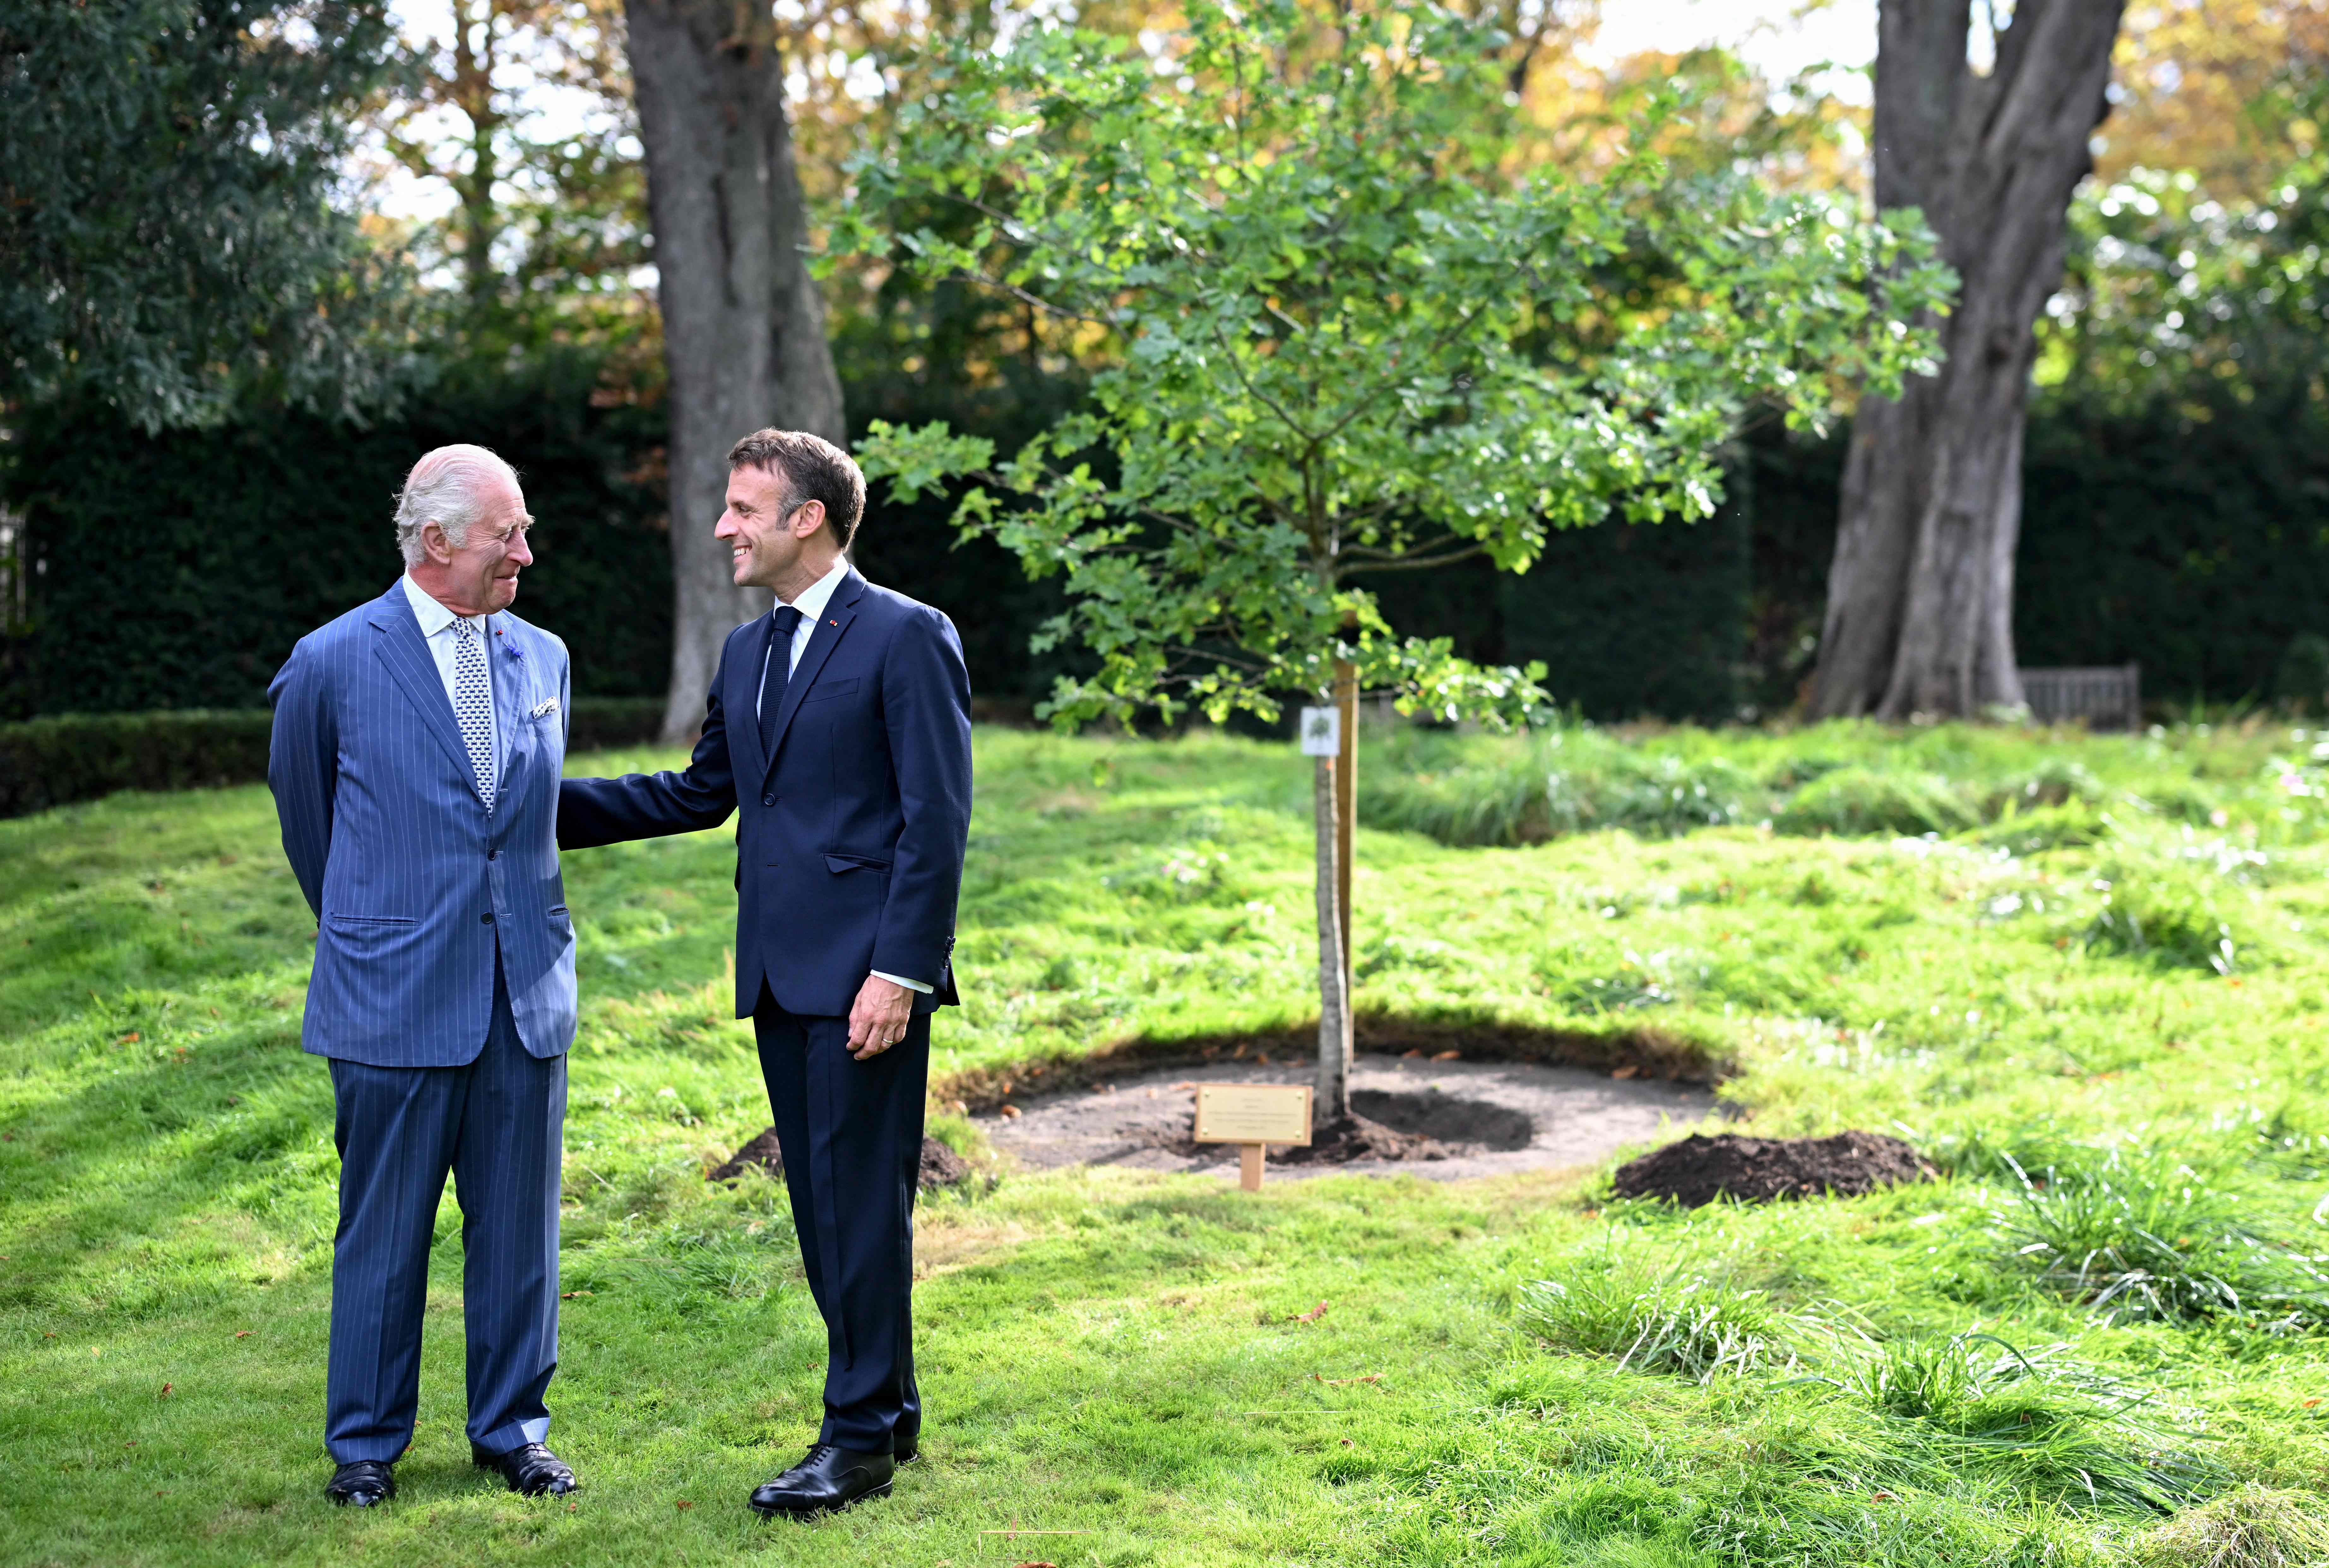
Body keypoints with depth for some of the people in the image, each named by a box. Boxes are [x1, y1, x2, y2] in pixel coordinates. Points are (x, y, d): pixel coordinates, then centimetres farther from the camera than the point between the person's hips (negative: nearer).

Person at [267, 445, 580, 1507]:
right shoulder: (332, 664, -6)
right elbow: (303, 811, 10)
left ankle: (511, 1429, 23)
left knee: (518, 1225, 10)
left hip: (528, 991, 4)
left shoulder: (543, 658, 8)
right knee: (383, 1232, 5)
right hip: (396, 999, -4)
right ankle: (365, 1444, 20)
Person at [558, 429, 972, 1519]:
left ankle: (861, 1438, 5)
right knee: (822, 1197, 13)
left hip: (864, 974, -8)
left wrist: (899, 971, -18)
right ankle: (888, 1403, 24)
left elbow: (937, 818, -13)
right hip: (779, 974, 8)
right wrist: (548, 806, 16)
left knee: (862, 1197, -3)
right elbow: (701, 792, 24)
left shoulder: (906, 638, -9)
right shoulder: (748, 650, 16)